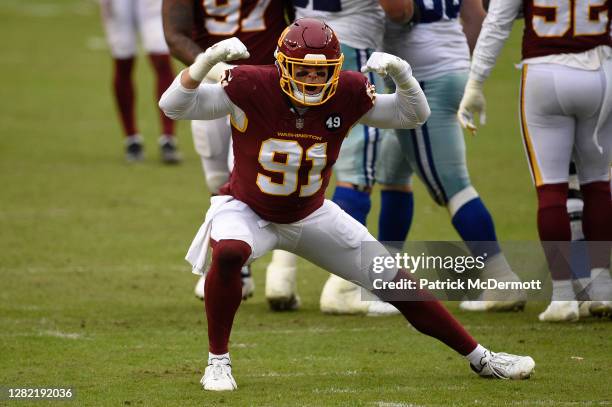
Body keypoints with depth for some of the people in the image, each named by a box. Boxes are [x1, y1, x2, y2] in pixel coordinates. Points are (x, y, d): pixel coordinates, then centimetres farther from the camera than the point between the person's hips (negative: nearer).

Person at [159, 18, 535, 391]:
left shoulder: (348, 94, -17)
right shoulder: (251, 88, -26)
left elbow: (413, 115, -5)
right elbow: (173, 106, -26)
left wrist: (402, 74, -26)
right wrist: (207, 60, -42)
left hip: (312, 216, 3)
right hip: (248, 210, -3)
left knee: (397, 283, 3)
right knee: (229, 252, -39)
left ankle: (479, 357, 19)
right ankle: (218, 361, -20)